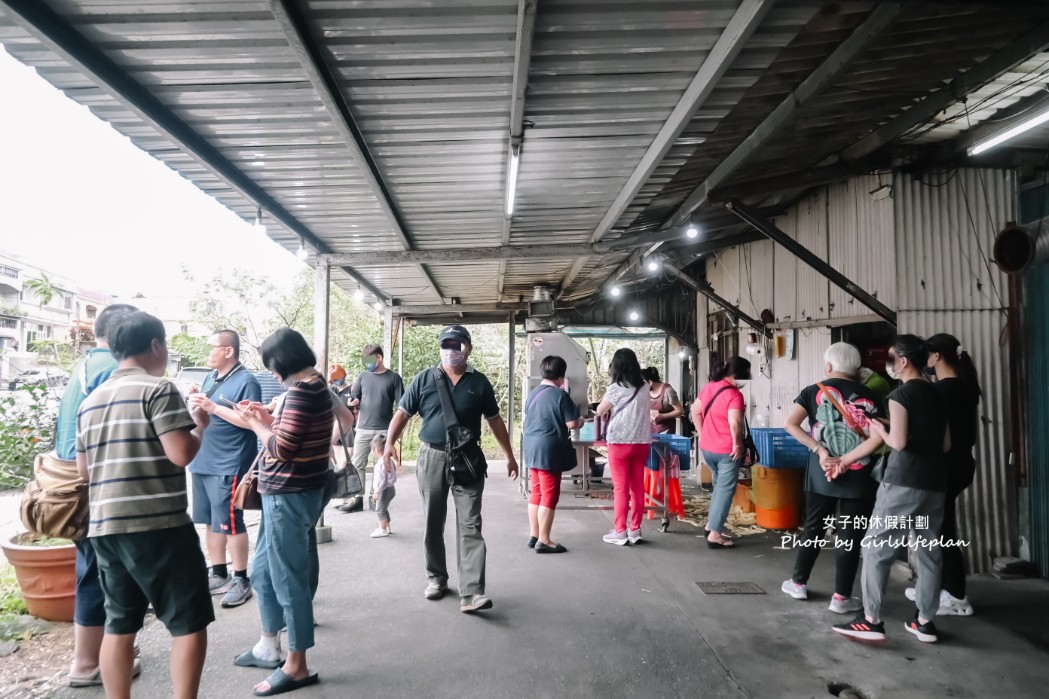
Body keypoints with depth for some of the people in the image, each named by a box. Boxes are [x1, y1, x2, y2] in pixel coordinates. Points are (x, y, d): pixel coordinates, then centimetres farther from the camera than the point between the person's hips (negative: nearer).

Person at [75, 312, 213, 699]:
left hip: (104, 526, 8)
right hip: (158, 524, -8)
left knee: (119, 624, 15)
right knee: (189, 622, 1)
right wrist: (200, 424, 0)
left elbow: (84, 469, 19)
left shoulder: (90, 400, 14)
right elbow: (182, 454, -18)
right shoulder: (158, 389, -10)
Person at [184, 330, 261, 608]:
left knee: (230, 524, -2)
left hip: (227, 466, -8)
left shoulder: (246, 381, -13)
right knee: (211, 522, 15)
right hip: (202, 463, 9)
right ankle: (219, 575, 27)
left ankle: (241, 580, 10)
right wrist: (194, 401, 0)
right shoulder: (210, 378, 13)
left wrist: (213, 407, -22)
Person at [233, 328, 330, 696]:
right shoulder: (314, 385, 11)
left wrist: (256, 424, -6)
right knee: (264, 572, 22)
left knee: (288, 579, 2)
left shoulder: (302, 391, -21)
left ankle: (297, 666, 16)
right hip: (289, 493, 11)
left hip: (289, 496, -11)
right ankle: (269, 647, 37)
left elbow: (281, 449, -21)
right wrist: (269, 419, 10)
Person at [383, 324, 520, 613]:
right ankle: (437, 578, 30)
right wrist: (390, 443, -14)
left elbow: (494, 420, 11)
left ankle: (471, 593, -6)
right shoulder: (424, 379, 2)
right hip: (431, 459, 1)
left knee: (470, 527, -5)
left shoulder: (479, 382, 4)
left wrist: (509, 455, 12)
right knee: (433, 525, 12)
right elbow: (402, 413, 2)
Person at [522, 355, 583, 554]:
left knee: (536, 492, 15)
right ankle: (544, 541, 4)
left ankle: (534, 535, 22)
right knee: (549, 495, -1)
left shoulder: (532, 393, 9)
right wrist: (580, 423, 8)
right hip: (549, 450, -8)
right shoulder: (560, 395, -13)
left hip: (531, 447, 8)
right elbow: (572, 424, -14)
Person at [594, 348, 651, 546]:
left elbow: (599, 411, 3)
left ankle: (620, 532, 5)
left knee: (620, 488, 1)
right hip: (642, 442, 5)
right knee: (638, 487, 9)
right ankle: (635, 530, 16)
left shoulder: (615, 389, -10)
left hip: (620, 442, -4)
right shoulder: (644, 387, 5)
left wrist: (607, 409, 23)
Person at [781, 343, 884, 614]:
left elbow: (790, 424, -13)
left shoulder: (814, 391, 0)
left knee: (813, 529, 16)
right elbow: (877, 438, -14)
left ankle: (798, 583, 26)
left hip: (820, 473, 1)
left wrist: (820, 451, -11)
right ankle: (841, 597, 13)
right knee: (850, 536, 7)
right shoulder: (869, 396, -1)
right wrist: (844, 461, -13)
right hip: (857, 477, -1)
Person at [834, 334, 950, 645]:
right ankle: (924, 621, 20)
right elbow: (946, 444, 17)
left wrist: (881, 433, 1)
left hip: (903, 483, -8)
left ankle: (871, 621, -2)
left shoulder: (900, 395, -10)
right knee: (929, 552, 12)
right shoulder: (937, 396, 13)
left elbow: (898, 442, -17)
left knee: (876, 548, -2)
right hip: (934, 483, 8)